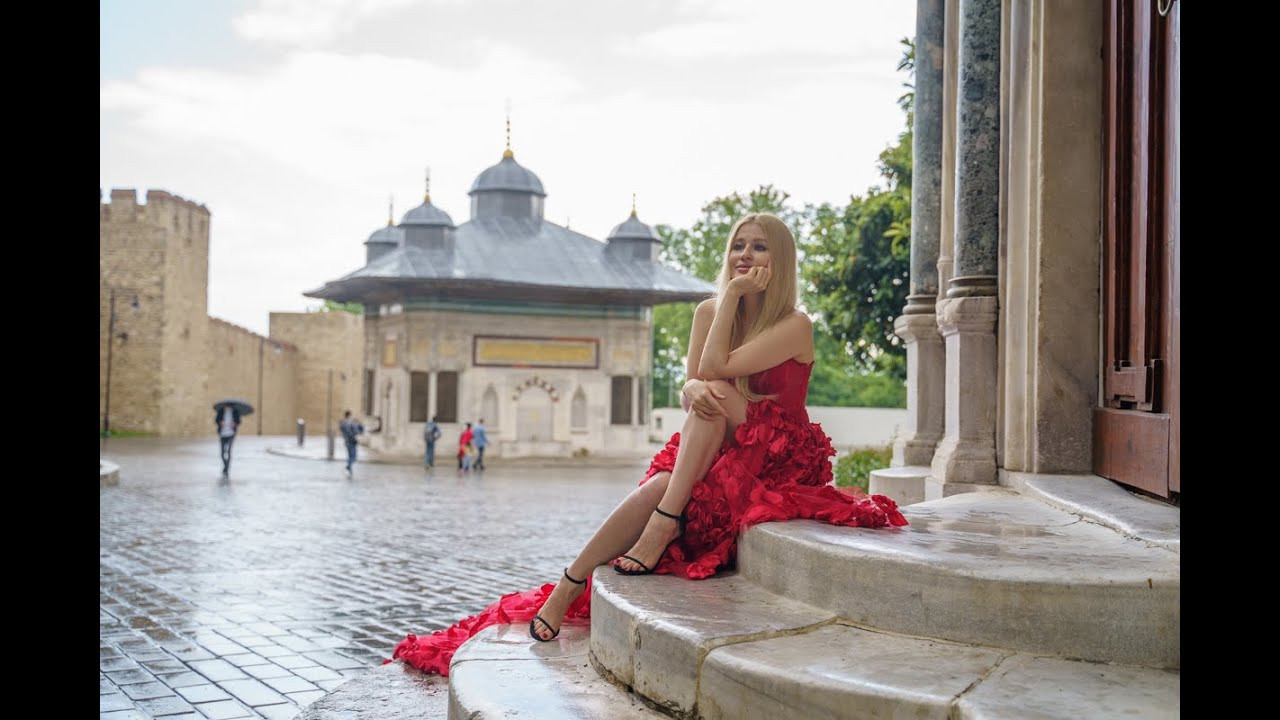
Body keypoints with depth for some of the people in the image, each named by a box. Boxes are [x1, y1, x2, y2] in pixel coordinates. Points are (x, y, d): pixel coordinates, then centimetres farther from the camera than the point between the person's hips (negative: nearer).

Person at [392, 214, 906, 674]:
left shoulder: (794, 326, -11)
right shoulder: (709, 311, 5)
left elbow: (716, 369, -24)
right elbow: (689, 391, -3)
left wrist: (732, 295, -17)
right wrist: (694, 391, -27)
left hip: (776, 461, -4)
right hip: (704, 455, 4)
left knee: (716, 390, -30)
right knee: (657, 488, -27)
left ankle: (664, 523, -32)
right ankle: (566, 591, -27)